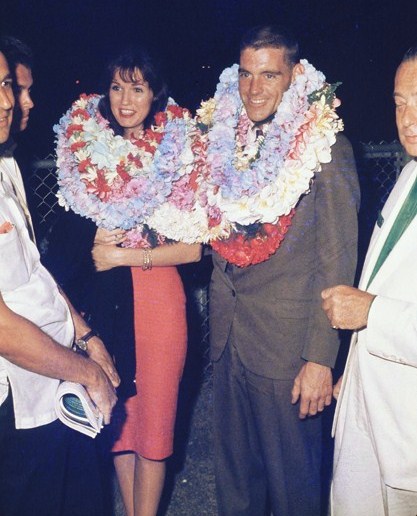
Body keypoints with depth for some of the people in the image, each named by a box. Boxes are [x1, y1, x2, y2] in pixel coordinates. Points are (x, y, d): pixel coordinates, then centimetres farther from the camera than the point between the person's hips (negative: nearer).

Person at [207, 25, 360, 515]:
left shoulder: (326, 148, -11)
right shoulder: (225, 140, 6)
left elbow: (336, 262, -12)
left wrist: (320, 359, -14)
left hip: (287, 346, -5)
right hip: (227, 341, 6)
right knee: (234, 473, 21)